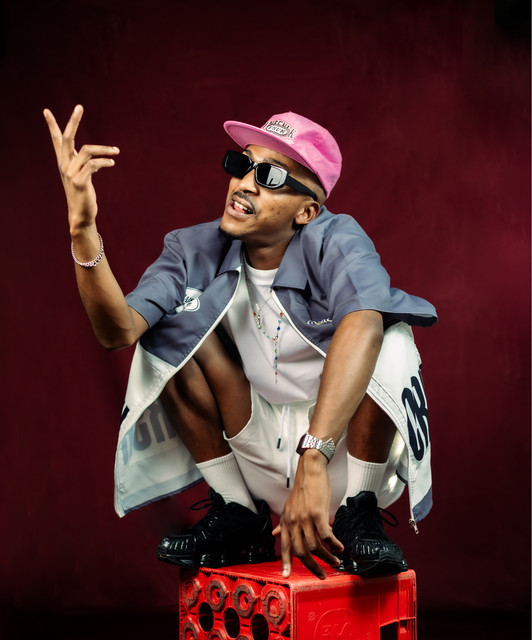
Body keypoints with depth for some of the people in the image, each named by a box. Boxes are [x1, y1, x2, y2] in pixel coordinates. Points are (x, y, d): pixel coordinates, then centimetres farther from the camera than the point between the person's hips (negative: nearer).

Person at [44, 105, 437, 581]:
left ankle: (360, 516, -10)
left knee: (389, 333, -28)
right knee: (174, 320, -12)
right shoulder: (198, 251, -7)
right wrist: (83, 229, -36)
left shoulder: (336, 241, -19)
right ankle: (236, 514, -2)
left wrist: (313, 461, -53)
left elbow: (363, 326, -42)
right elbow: (118, 331, -22)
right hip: (264, 464, 4)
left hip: (347, 453, -4)